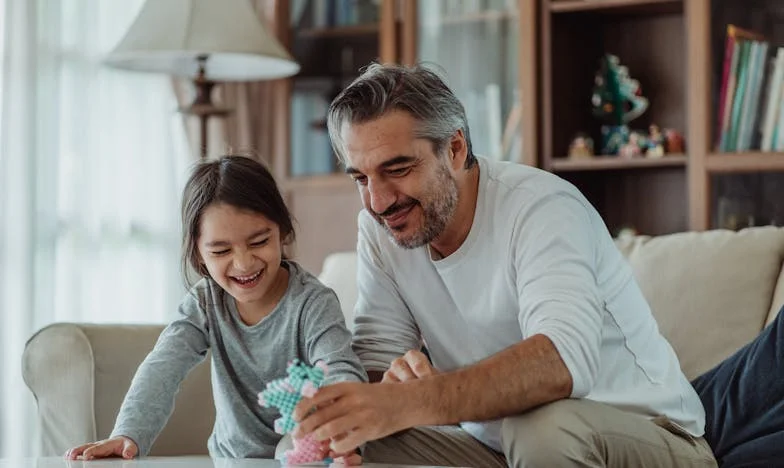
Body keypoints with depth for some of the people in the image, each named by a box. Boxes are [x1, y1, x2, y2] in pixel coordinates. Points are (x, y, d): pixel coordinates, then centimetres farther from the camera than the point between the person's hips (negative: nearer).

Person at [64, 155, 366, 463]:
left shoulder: (313, 303, -14)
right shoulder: (205, 302, -2)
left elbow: (341, 374, -29)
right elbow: (163, 368, -15)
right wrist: (128, 435, -35)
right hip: (230, 458, 4)